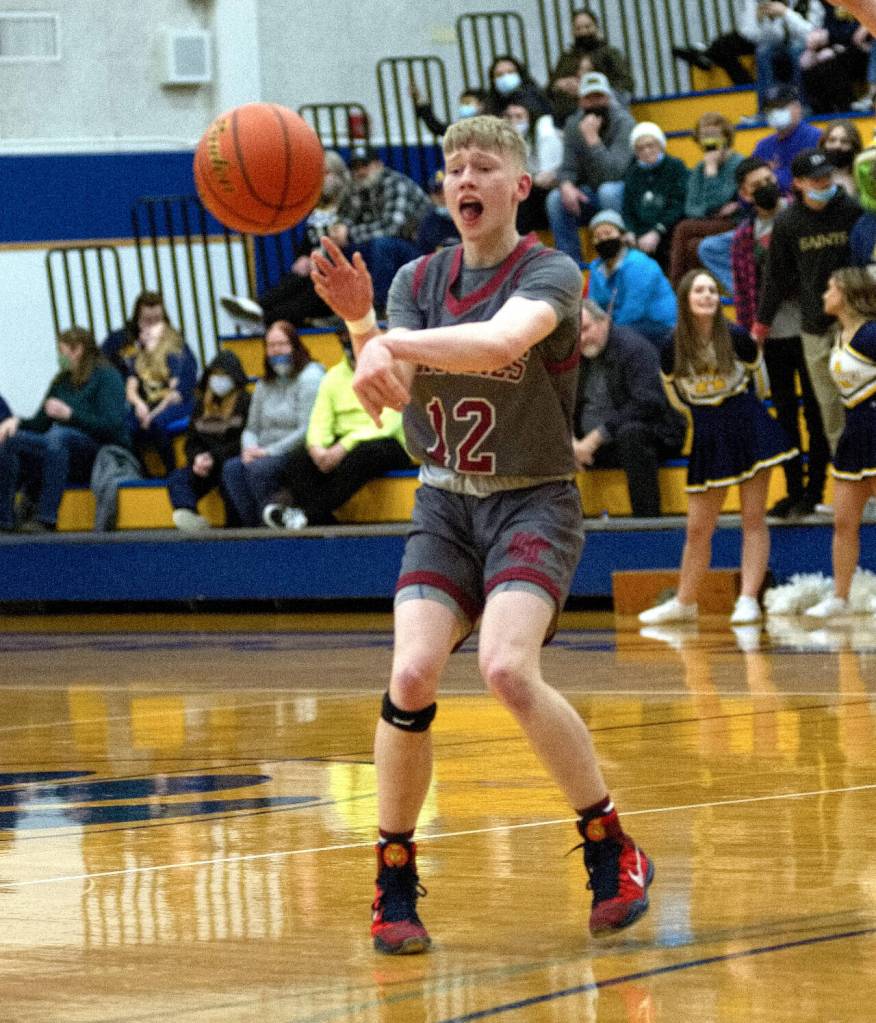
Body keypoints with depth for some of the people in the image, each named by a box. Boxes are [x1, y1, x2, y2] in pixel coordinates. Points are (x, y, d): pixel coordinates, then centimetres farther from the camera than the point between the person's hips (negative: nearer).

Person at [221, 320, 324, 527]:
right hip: (266, 455, 7)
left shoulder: (310, 377, -5)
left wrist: (269, 451, -15)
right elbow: (251, 428, 19)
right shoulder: (264, 384, 20)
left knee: (258, 469, -32)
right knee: (231, 468, -21)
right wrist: (250, 448, -5)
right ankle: (252, 525, -25)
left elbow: (307, 431, -13)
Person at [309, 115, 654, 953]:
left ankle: (612, 851, -9)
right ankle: (395, 882, -1)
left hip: (534, 503, -4)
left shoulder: (548, 275, -10)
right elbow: (387, 396, -10)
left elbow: (502, 340, -33)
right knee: (411, 678, -16)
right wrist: (362, 327, -32)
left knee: (507, 668, -26)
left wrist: (394, 343, -45)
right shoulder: (419, 281, 6)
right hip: (444, 505, 4)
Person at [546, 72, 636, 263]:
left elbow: (613, 172, -28)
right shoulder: (574, 125, 0)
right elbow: (568, 168, -3)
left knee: (608, 191, -37)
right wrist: (566, 185, -26)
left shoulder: (624, 123, -17)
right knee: (556, 199, -20)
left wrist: (592, 138, -34)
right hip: (592, 193, 5)